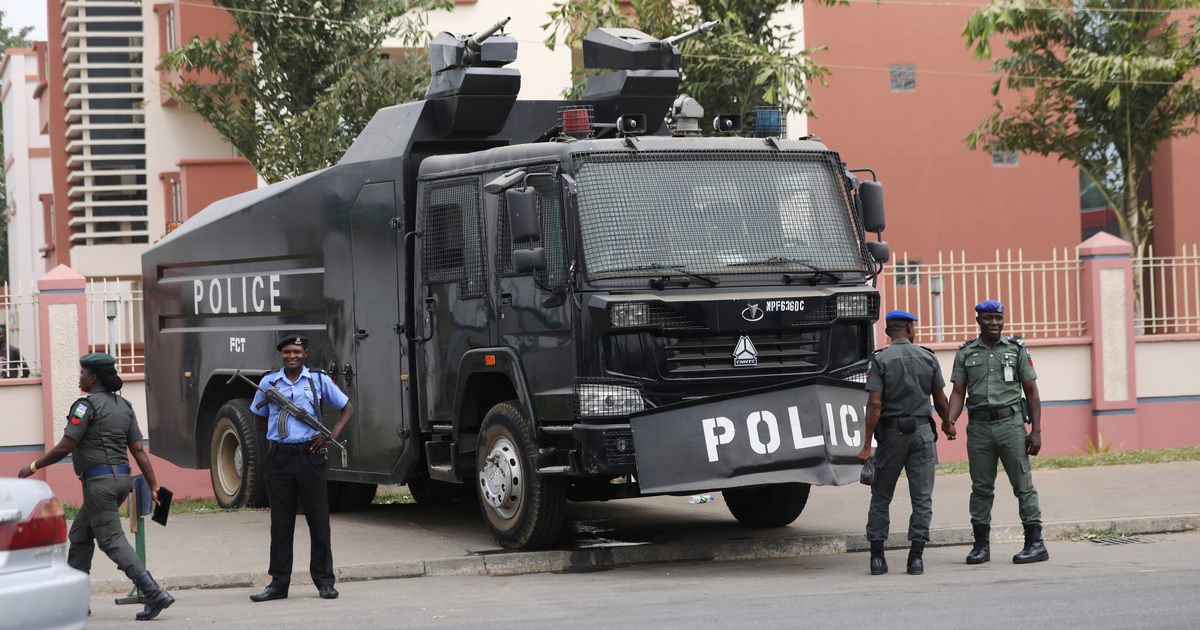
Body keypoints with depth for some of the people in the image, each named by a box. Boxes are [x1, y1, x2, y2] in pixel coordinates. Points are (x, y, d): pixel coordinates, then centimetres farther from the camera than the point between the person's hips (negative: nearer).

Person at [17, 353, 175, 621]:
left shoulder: (87, 405, -11)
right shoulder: (123, 406, 13)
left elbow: (64, 448, -12)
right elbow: (139, 450, 9)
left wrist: (34, 466, 0)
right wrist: (153, 486, 9)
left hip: (99, 481, -9)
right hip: (122, 478, 9)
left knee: (112, 540, -8)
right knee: (79, 535, 18)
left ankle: (154, 594, -19)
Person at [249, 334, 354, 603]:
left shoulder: (319, 380, 6)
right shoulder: (269, 383, 10)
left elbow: (347, 408, 11)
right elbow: (258, 421, 19)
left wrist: (332, 434, -3)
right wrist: (280, 429, 2)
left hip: (309, 456, -1)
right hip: (279, 457, 1)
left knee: (318, 520, 1)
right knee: (281, 523, 5)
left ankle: (325, 581, 8)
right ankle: (278, 583, 11)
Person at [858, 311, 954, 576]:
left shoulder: (880, 360, -6)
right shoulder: (928, 358, 2)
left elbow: (875, 405, -13)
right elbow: (940, 400, 7)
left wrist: (867, 446, -10)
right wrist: (947, 424, 27)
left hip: (891, 434, -1)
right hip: (922, 432, 1)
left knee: (881, 497, 9)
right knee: (922, 497, 3)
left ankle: (877, 556, 7)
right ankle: (916, 556, -2)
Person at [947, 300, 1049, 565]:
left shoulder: (1017, 349, 5)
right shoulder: (966, 353, 9)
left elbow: (1031, 392, 5)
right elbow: (958, 393, 6)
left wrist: (1036, 431, -1)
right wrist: (950, 420, -12)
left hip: (1010, 423, -2)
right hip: (979, 426, 2)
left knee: (1023, 484, -3)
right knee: (981, 487, 5)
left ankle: (1035, 543, 1)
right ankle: (981, 545, 11)